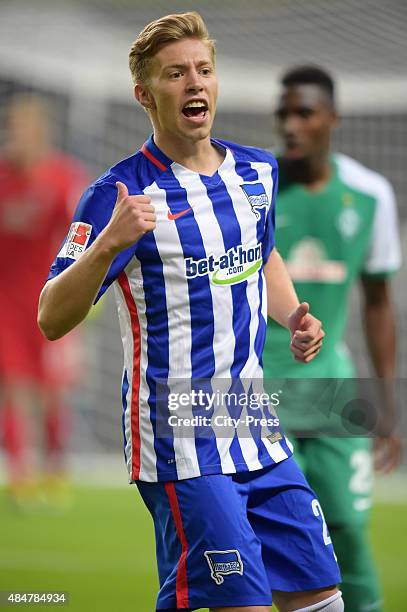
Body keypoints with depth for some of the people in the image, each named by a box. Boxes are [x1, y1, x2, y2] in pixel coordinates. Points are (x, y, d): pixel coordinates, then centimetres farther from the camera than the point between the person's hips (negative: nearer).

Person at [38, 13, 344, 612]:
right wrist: (108, 243, -33)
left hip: (258, 433, 7)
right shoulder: (121, 192, -11)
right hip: (181, 443, -7)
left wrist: (295, 317, 10)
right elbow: (52, 320, -17)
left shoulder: (257, 171, 9)